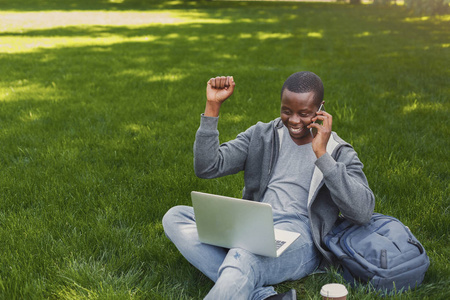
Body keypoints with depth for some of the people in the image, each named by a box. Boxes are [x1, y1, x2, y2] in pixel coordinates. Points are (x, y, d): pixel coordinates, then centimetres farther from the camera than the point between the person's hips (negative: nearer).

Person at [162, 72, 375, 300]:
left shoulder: (339, 153, 5)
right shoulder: (261, 135, 15)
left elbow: (363, 213, -11)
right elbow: (207, 168, 4)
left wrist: (322, 154, -15)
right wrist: (213, 106, -2)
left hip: (299, 240, -6)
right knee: (175, 217, -18)